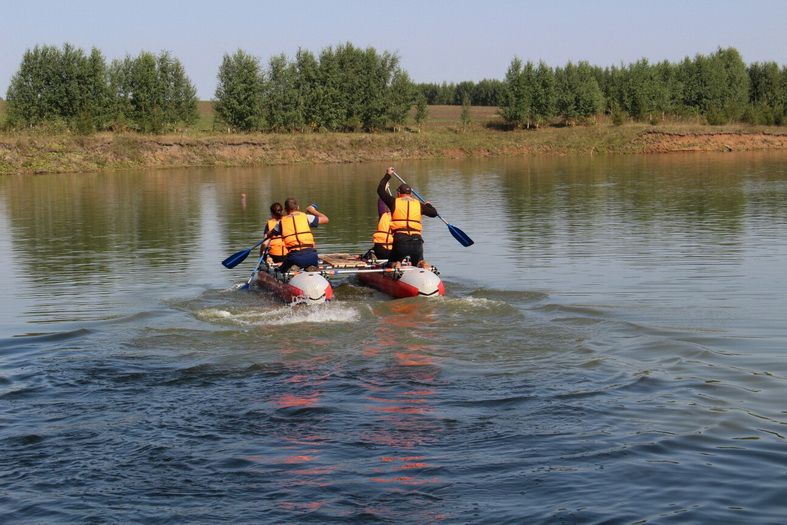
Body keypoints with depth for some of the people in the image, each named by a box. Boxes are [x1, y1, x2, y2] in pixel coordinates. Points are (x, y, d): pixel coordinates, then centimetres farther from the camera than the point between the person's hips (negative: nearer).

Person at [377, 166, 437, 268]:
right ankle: (422, 264, -13)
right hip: (417, 241, 1)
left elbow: (380, 190, 20)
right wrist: (428, 205, 45)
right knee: (418, 261, 23)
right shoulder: (418, 205, 11)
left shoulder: (394, 202, 7)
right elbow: (434, 213, 23)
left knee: (391, 263, 19)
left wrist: (387, 175, 32)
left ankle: (396, 266, -17)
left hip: (400, 241, -1)